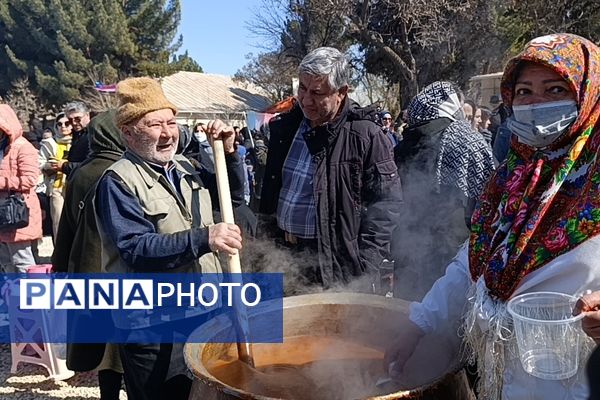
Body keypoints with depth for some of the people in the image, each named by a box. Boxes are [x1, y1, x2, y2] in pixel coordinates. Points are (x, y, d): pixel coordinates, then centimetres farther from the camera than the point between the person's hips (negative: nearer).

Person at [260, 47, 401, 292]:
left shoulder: (366, 136, -12)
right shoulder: (284, 126, 6)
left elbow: (385, 203, -11)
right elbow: (269, 192, 17)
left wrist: (366, 269, -15)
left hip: (336, 264, -5)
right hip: (281, 255, 6)